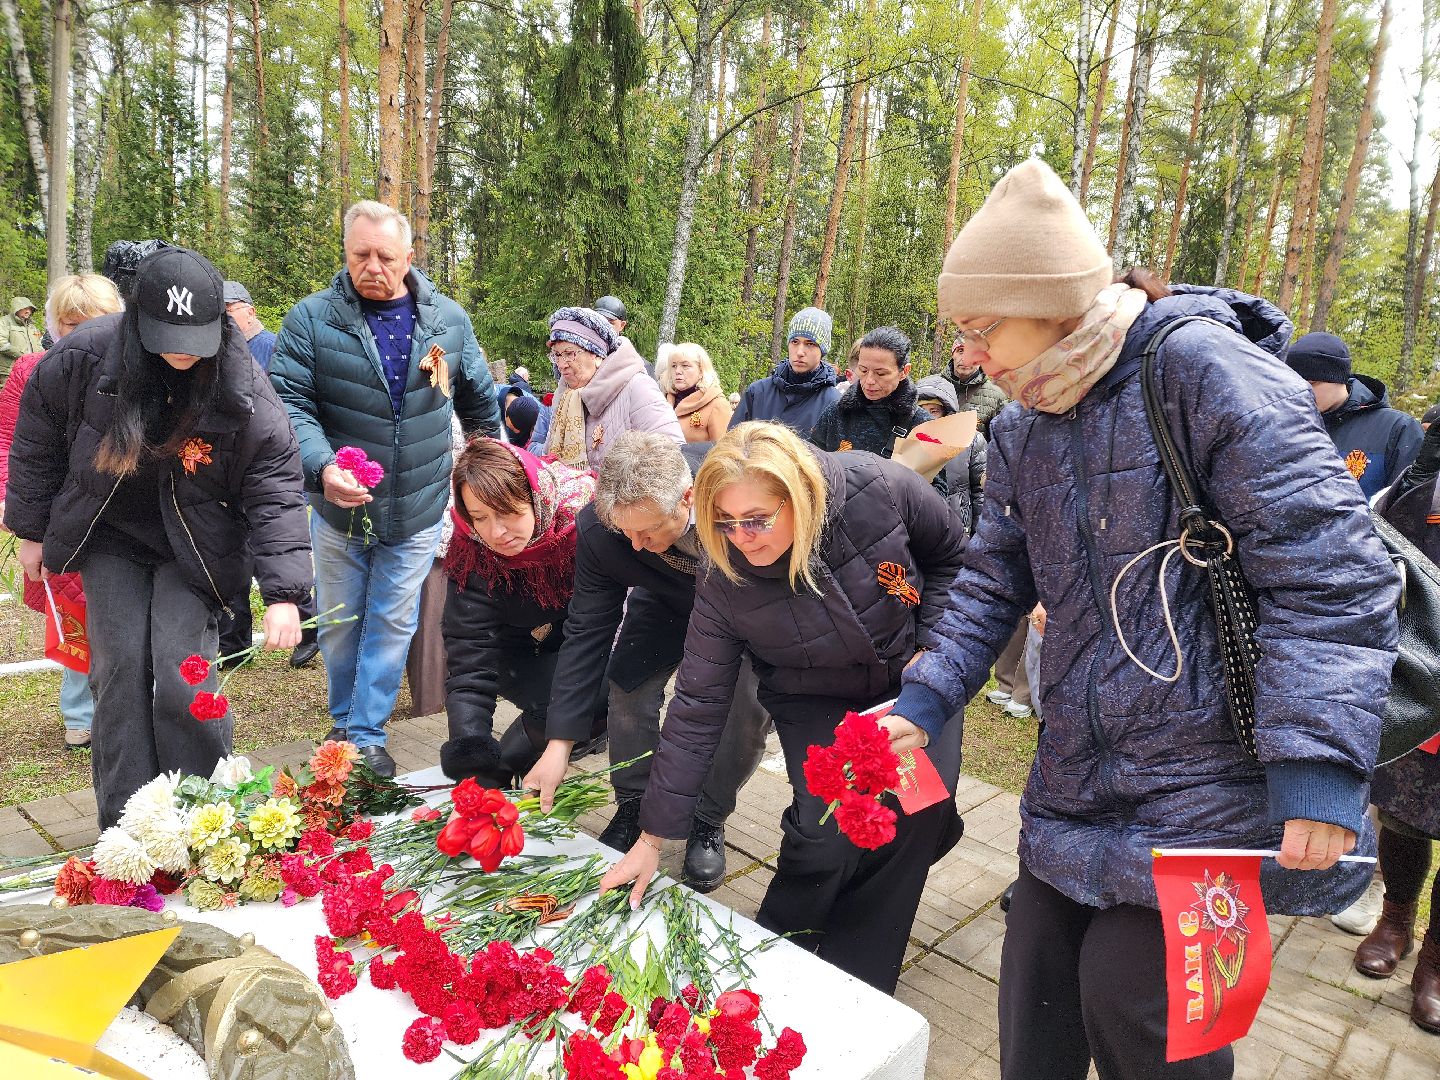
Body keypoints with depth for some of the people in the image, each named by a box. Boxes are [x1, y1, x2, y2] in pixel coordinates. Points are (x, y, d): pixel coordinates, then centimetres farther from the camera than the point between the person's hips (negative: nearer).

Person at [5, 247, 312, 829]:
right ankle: (124, 823, 14)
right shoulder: (84, 356, -17)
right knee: (119, 668, -1)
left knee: (184, 674, -10)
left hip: (193, 547, -2)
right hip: (109, 538, 2)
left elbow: (275, 487, -21)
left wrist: (284, 593, -30)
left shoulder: (243, 388, -22)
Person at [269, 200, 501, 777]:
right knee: (339, 624, 15)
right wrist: (323, 468, -32)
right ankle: (343, 722, 36)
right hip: (339, 507, 0)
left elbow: (481, 402, 12)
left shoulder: (448, 319, -1)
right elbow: (287, 402, -15)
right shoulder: (311, 319, -8)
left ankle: (368, 735, 21)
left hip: (417, 512, 1)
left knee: (393, 625, 7)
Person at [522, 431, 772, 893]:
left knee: (751, 705, -16)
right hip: (668, 600, 2)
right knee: (628, 682, -13)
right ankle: (633, 808, 12)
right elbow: (587, 631, -24)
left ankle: (709, 821, 9)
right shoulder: (598, 527, -33)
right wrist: (559, 745, -26)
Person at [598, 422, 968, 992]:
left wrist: (930, 645, -14)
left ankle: (856, 978, 3)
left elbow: (951, 554, -7)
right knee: (827, 830, -20)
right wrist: (651, 839, -18)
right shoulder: (725, 585, -26)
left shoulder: (879, 489, -29)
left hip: (913, 673, 2)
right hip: (817, 700, -1)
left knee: (925, 803, -17)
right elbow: (696, 708, -20)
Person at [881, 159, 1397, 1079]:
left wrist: (1321, 763, -25)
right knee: (1038, 994, 14)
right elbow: (995, 582, 12)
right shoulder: (1023, 427, 8)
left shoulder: (1201, 368, -16)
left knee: (1135, 1002, -1)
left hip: (1207, 783, -7)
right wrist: (927, 700, -1)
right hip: (1077, 780, 7)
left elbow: (1329, 571, -19)